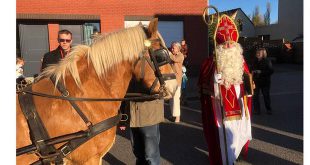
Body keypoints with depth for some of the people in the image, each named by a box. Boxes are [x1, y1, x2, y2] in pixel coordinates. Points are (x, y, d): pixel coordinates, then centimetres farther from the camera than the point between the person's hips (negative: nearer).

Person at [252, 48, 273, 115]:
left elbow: (271, 71, -13)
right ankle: (257, 110, 13)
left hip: (265, 82, -3)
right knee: (255, 96, 1)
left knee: (266, 95, 7)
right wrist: (253, 72, -2)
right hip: (256, 81, 4)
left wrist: (261, 72, -19)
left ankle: (268, 109, 24)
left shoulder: (267, 61, -6)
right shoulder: (255, 61, 7)